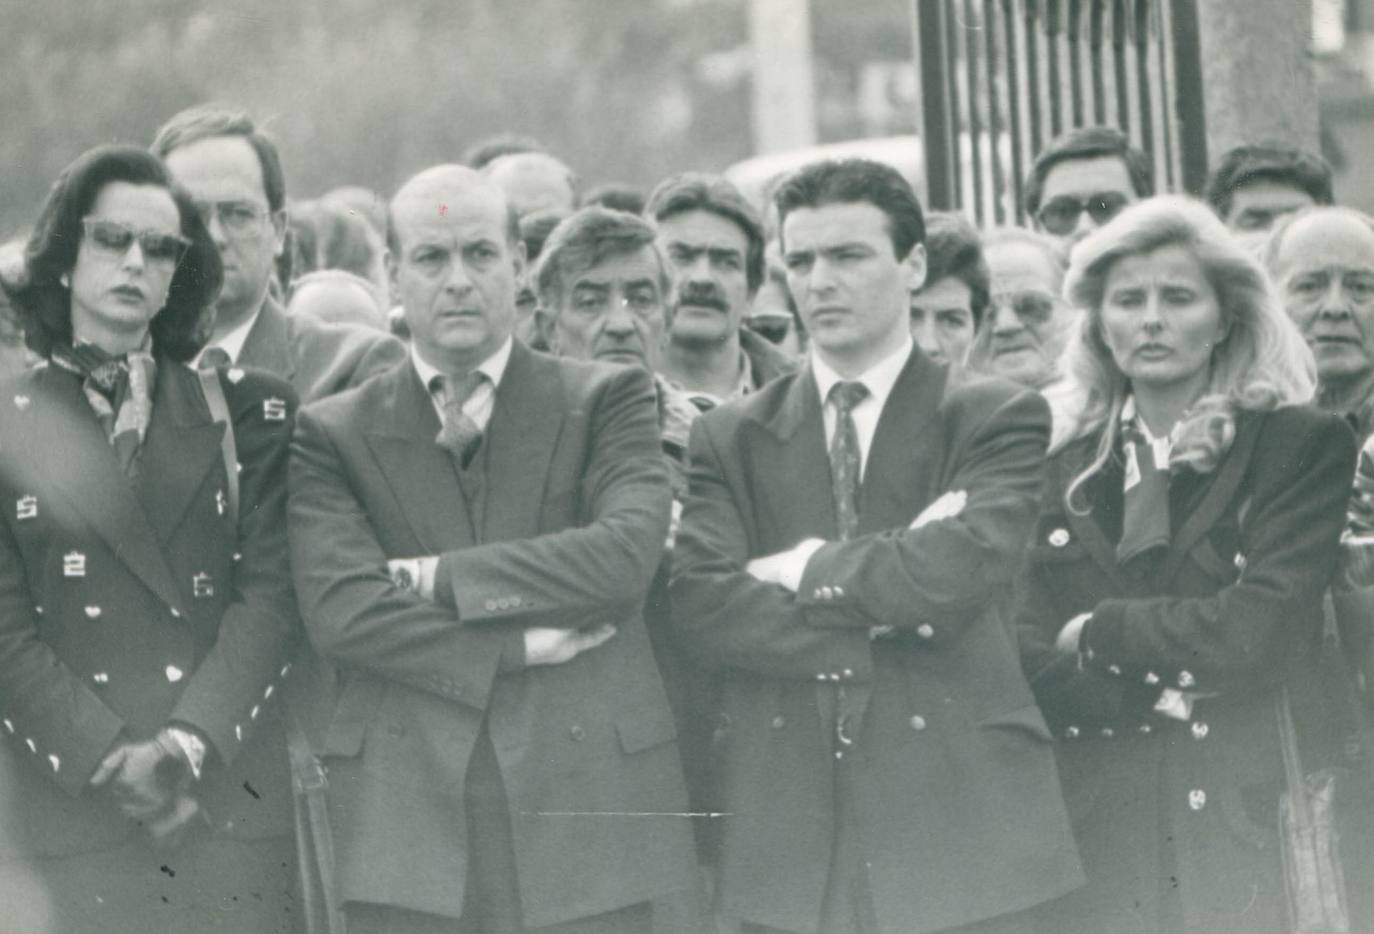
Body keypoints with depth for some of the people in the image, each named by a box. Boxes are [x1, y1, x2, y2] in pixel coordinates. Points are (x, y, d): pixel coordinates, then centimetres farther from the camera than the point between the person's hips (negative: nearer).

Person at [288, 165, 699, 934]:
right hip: (409, 837, 0)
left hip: (593, 814, 0)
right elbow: (340, 611, -5)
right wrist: (524, 645, -9)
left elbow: (627, 553, -7)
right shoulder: (334, 434, 10)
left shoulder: (608, 400, 10)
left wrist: (440, 578, -6)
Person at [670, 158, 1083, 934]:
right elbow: (702, 606, -3)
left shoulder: (998, 419, 5)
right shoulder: (729, 440, 12)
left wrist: (804, 569, -2)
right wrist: (881, 616, -11)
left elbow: (960, 571, -12)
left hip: (957, 826, -2)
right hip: (788, 840, 2)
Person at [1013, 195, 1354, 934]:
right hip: (1096, 840, 3)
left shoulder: (1305, 448, 2)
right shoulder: (1066, 471, 13)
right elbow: (1032, 666, 4)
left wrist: (1098, 633, -2)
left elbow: (1261, 637, -10)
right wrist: (1158, 698, -10)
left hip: (1247, 833, -3)